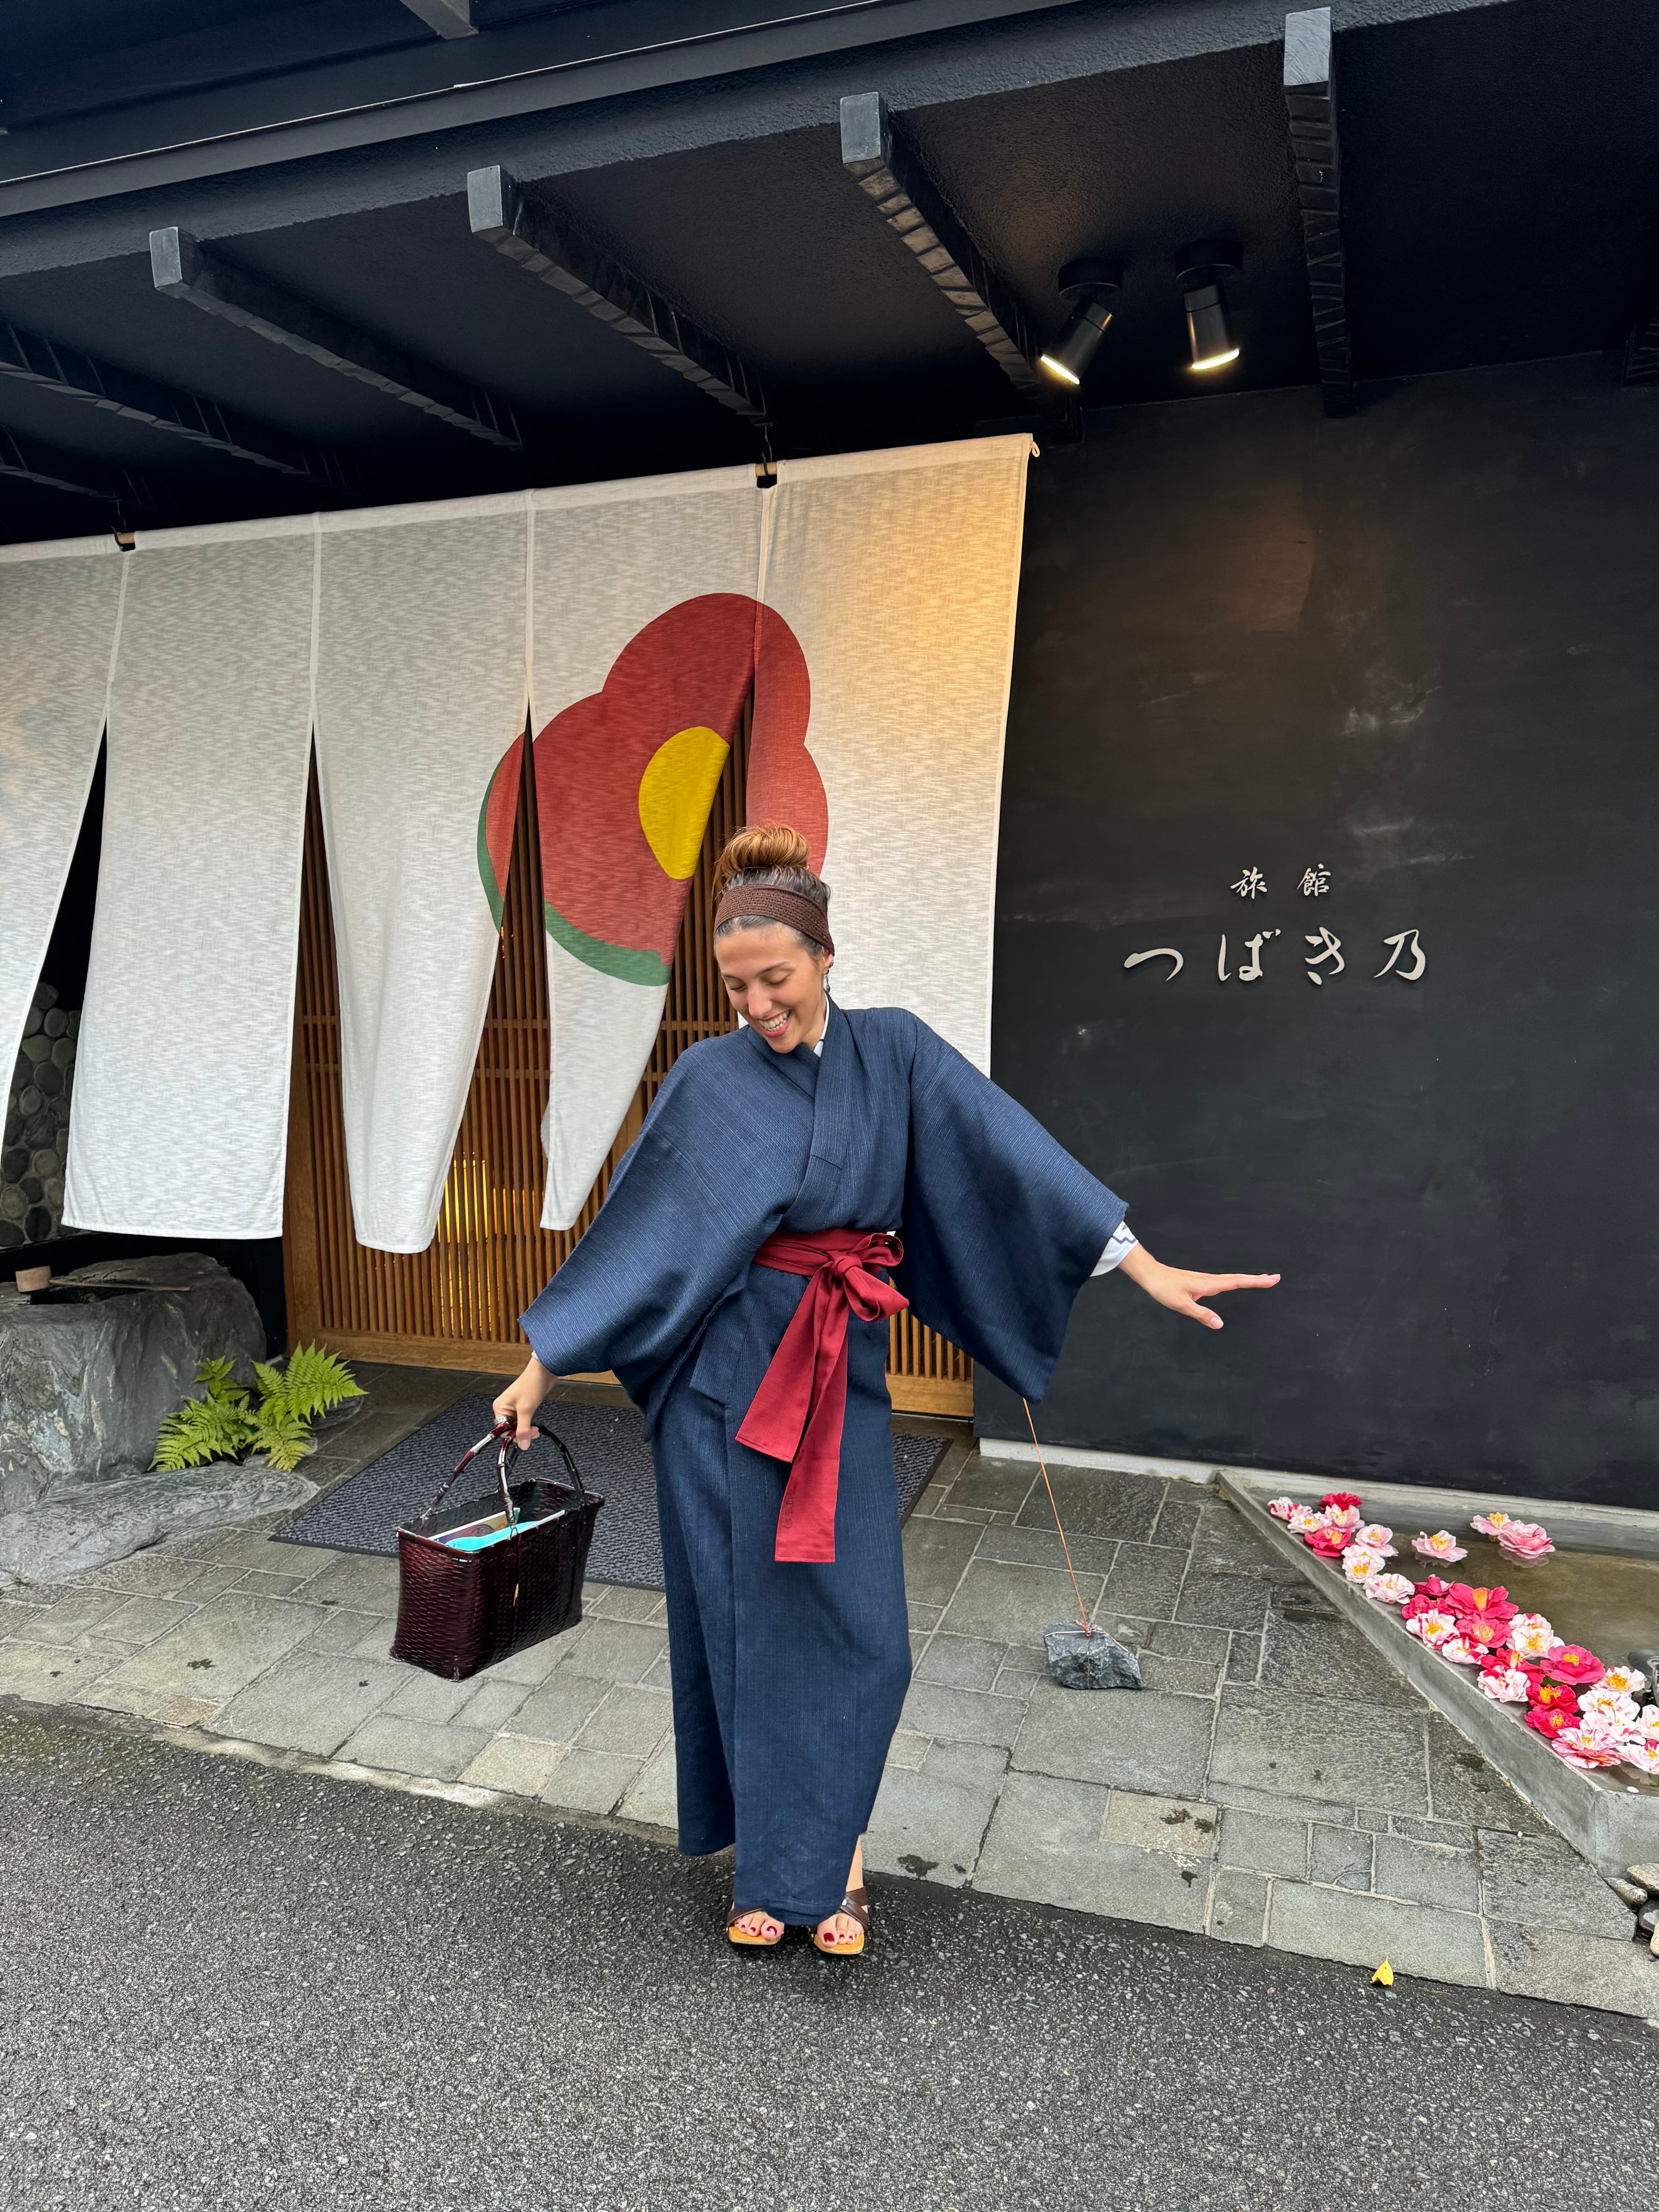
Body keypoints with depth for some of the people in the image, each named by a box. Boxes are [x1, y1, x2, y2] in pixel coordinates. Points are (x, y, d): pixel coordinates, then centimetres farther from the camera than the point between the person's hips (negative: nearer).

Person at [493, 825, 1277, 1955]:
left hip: (841, 1379, 1)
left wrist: (1143, 1264, -12)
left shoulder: (894, 1052, -1)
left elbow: (1005, 1151, -7)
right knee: (747, 1613, 8)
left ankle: (827, 1855, 26)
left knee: (854, 1626, 4)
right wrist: (544, 1364, -1)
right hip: (728, 1374, -1)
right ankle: (772, 1857, 27)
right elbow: (637, 1228, -2)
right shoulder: (709, 1079, -4)